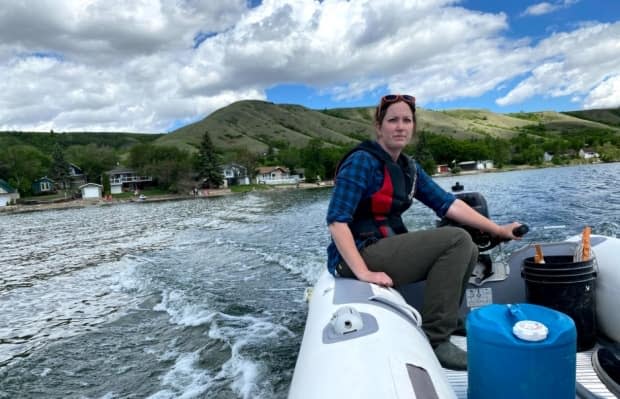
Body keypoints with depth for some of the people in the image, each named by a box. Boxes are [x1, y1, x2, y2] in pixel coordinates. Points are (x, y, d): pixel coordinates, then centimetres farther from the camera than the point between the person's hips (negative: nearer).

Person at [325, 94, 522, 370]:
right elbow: (336, 221, -22)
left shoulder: (408, 167, 10)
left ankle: (445, 320, 16)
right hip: (358, 256, -8)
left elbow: (448, 203, 9)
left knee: (468, 251, 7)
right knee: (456, 240, -16)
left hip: (387, 248, 8)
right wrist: (364, 273, -28)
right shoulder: (363, 161, -15)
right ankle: (434, 338, -10)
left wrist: (498, 230, 5)